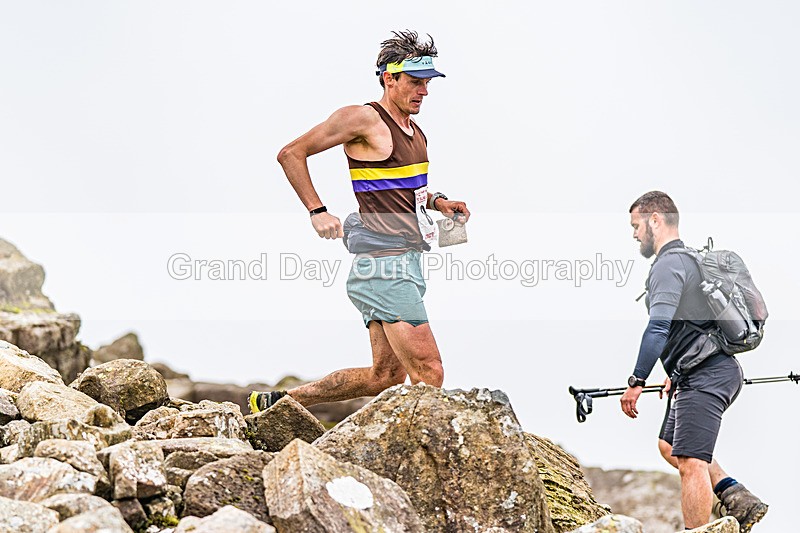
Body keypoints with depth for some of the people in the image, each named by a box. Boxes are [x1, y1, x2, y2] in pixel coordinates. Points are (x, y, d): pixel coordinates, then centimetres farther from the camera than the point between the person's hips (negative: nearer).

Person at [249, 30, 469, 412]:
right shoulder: (364, 119, -8)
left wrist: (437, 202, 14)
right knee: (428, 372, -14)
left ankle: (276, 402, 22)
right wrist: (317, 212, -14)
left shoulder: (415, 132, 17)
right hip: (385, 264, -9)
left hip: (407, 261, 9)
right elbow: (290, 154, -7)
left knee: (385, 376, 12)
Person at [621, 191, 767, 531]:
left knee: (690, 462, -12)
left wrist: (636, 382, -24)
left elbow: (658, 328, -24)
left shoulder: (669, 264, -12)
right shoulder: (689, 259, 21)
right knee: (669, 446, 19)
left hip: (706, 376, -11)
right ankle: (738, 499, 9)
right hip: (717, 371, 11)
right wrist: (677, 375, 35)